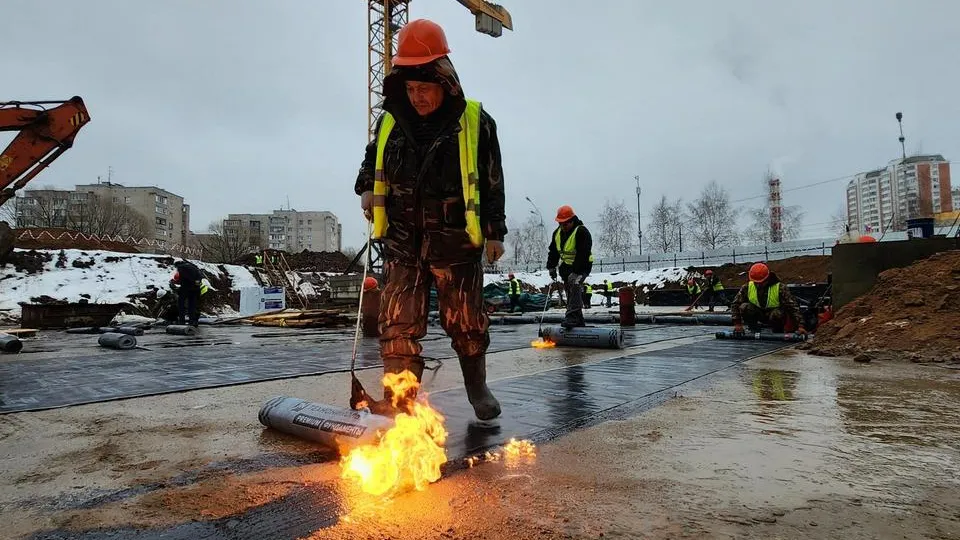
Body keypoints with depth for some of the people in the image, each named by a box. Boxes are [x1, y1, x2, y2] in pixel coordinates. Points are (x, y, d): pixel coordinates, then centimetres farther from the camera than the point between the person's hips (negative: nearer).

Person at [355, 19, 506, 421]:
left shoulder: (474, 122, -2)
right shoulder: (390, 123, 7)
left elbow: (492, 181, 1)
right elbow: (372, 162, 23)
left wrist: (494, 231, -1)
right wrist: (366, 188, 2)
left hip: (455, 241, -2)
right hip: (403, 242, 3)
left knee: (467, 321, 9)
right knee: (398, 324, 1)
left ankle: (477, 388, 32)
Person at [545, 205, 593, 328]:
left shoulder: (581, 232, -19)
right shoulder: (557, 233, 6)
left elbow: (583, 254, -25)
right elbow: (553, 251, 14)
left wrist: (575, 271, -29)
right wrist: (551, 267, 2)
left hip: (582, 266, -8)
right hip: (567, 266, 8)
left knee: (574, 282, -32)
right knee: (570, 292, 9)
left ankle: (572, 316, -35)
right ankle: (579, 321, 21)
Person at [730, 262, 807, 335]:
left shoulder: (779, 288, -20)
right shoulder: (747, 288, -14)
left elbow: (793, 307, -23)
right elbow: (735, 304, -11)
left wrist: (800, 326, -32)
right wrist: (737, 324, -19)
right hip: (758, 313, 2)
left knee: (777, 314, -38)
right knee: (744, 307, -28)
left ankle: (777, 332, -4)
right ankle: (754, 329, -2)